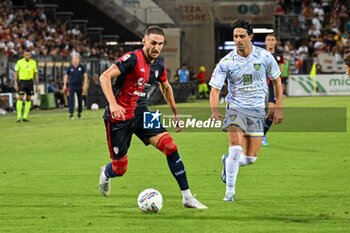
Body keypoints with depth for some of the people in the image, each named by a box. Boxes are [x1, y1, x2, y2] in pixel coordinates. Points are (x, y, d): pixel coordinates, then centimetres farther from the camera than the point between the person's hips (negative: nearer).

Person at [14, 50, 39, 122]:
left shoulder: (33, 62, 5)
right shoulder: (19, 62, -2)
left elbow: (36, 74, 10)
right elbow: (16, 73, 1)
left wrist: (37, 85, 6)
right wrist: (16, 83, -8)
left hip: (30, 81, 3)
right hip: (22, 81, -3)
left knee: (28, 99, 2)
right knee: (20, 98, -10)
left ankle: (25, 117, 7)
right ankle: (19, 116, -7)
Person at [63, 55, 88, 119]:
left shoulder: (82, 67, 2)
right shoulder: (70, 67, 1)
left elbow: (85, 76, 5)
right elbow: (66, 76, 9)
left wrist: (85, 85, -2)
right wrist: (64, 85, 3)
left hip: (79, 86, 1)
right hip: (72, 85, -1)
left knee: (80, 100, 7)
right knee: (71, 100, -9)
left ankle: (79, 113, 21)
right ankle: (71, 114, -11)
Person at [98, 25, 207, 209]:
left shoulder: (158, 66, 4)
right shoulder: (133, 59, -19)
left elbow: (166, 87, 26)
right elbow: (104, 77, -28)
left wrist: (175, 112, 23)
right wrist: (113, 104, -39)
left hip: (140, 114, 6)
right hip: (119, 117, -6)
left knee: (170, 146, -14)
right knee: (120, 169, 1)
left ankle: (187, 197, -10)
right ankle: (106, 174, 42)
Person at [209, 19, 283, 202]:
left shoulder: (264, 57, -5)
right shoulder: (226, 62, -9)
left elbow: (277, 80, 8)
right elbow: (215, 89, -7)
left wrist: (278, 108, 5)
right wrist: (215, 110, -26)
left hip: (257, 110, 2)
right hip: (235, 108, -2)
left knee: (251, 158, 0)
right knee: (236, 148, -22)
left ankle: (228, 163, 34)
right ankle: (230, 190, -10)